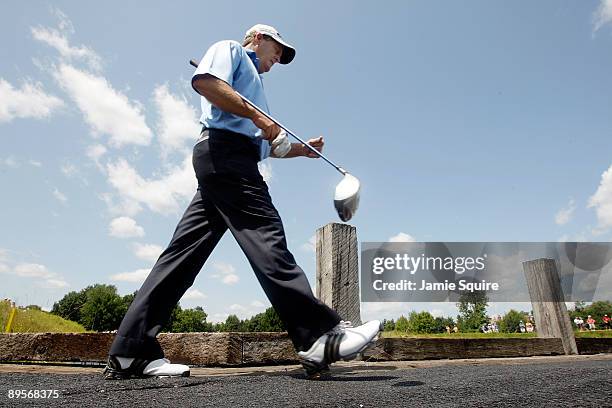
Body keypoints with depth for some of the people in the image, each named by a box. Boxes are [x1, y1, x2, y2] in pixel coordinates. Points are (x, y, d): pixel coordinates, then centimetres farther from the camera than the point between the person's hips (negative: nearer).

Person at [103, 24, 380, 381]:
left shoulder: (253, 81, 39)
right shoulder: (230, 49, 15)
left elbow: (268, 146, 34)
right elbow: (205, 81, -10)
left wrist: (304, 148, 22)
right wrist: (258, 116, -11)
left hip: (225, 163, 10)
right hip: (225, 150, -9)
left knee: (184, 252, -1)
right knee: (267, 240, -21)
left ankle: (131, 352, 0)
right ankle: (320, 337, -25)